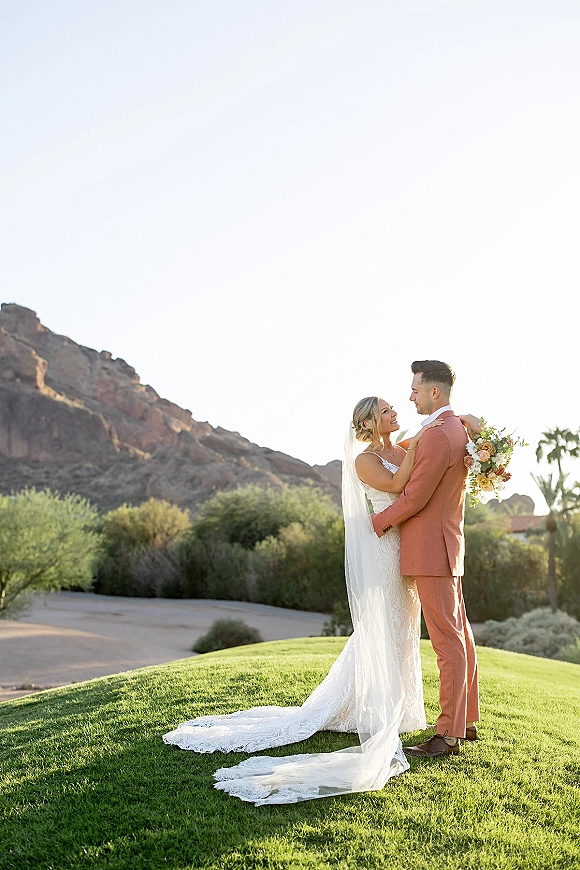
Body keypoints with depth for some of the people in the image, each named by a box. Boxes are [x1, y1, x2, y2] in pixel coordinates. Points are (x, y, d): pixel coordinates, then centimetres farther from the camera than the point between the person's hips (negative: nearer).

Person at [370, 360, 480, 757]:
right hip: (447, 545, 11)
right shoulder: (459, 429, 13)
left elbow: (414, 498, -19)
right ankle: (467, 720, 25)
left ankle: (449, 735, 0)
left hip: (431, 550, -11)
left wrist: (377, 523, -5)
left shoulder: (438, 436, -19)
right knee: (459, 633, 14)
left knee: (448, 641, -6)